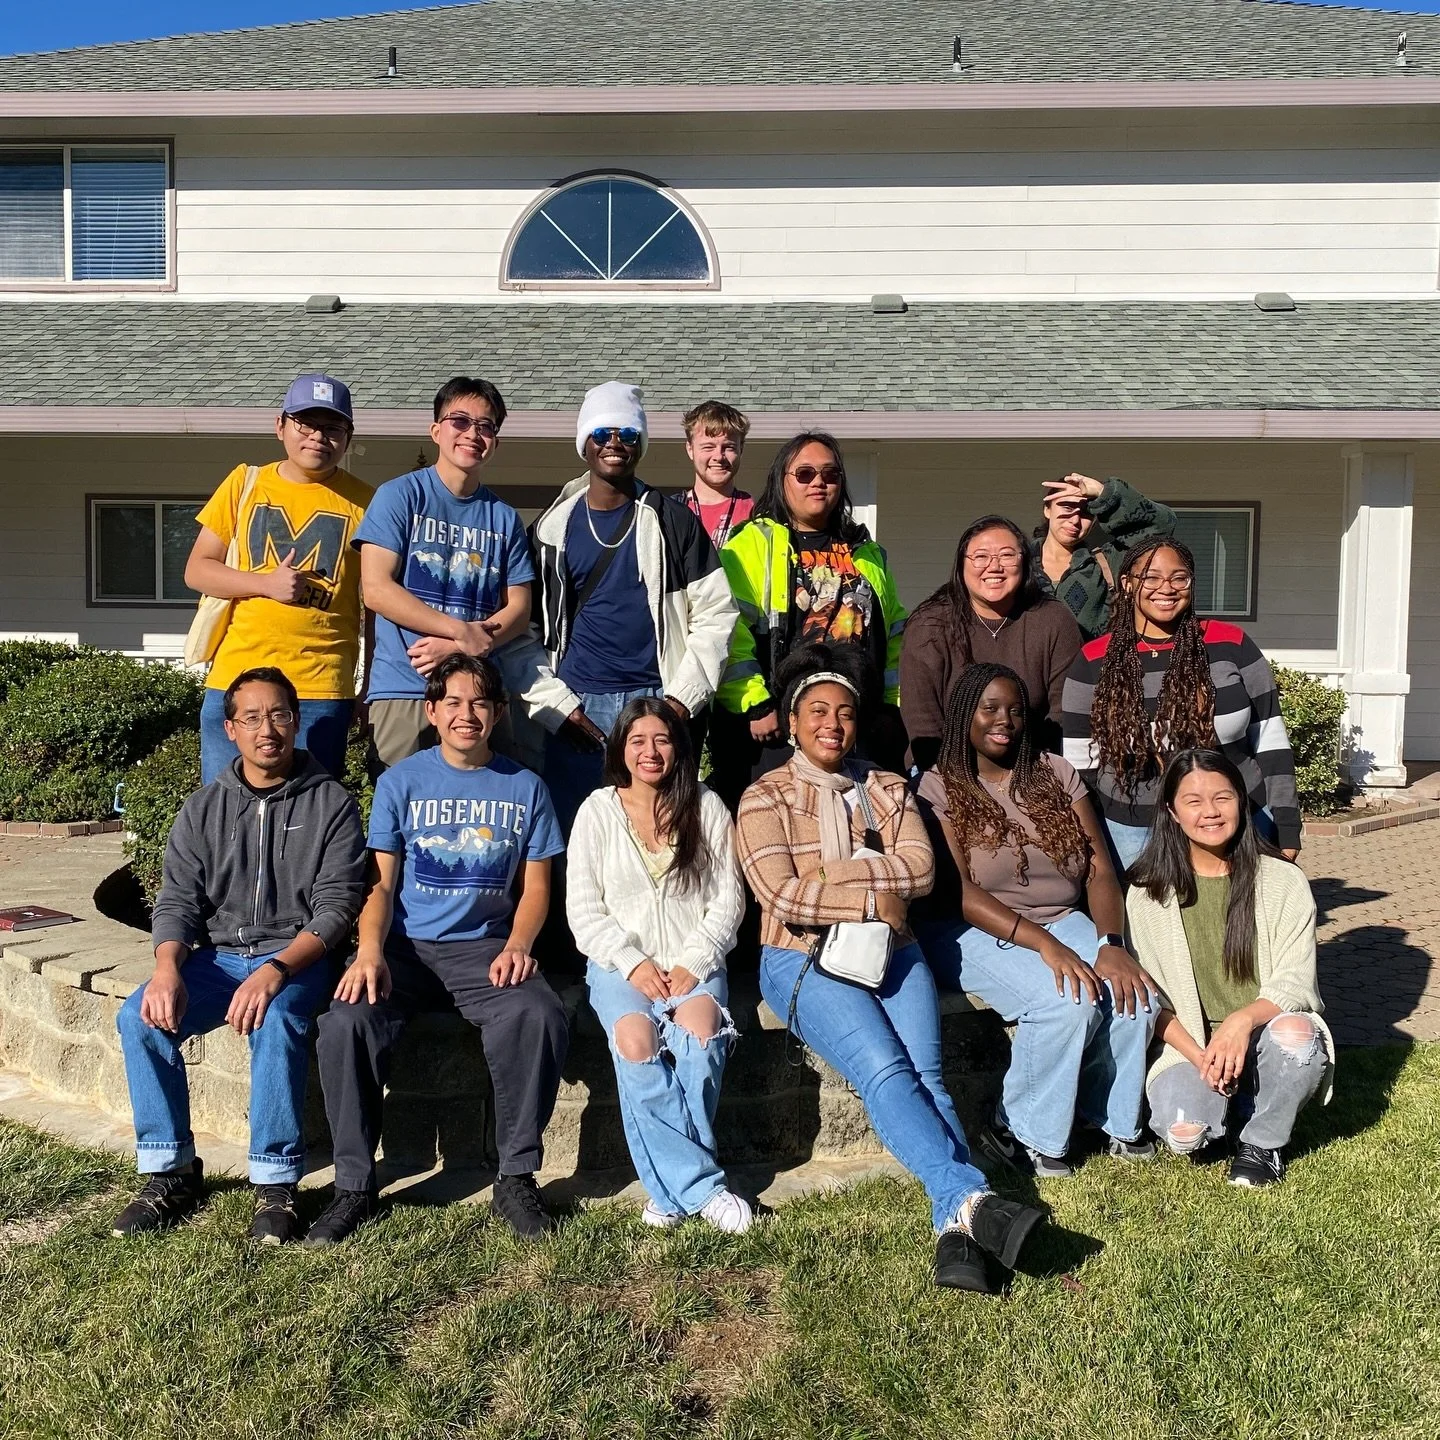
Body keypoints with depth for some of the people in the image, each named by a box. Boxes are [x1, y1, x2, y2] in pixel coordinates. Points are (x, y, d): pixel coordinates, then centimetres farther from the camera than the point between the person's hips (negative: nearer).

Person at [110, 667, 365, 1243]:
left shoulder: (331, 803, -1)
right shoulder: (203, 808, 11)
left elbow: (337, 904, -9)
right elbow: (177, 900, 4)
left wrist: (275, 971, -25)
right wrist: (167, 968, -18)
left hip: (297, 957, -4)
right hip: (217, 955, 4)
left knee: (276, 1021, -35)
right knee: (139, 1018, -22)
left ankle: (276, 1184, -21)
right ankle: (171, 1171, -6)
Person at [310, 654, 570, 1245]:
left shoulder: (525, 787, 8)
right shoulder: (400, 781, 6)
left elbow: (535, 887, 9)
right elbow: (380, 882, 3)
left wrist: (517, 944, -12)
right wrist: (370, 951, -16)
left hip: (486, 949, 0)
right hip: (408, 947, 0)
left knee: (541, 1017, -30)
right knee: (344, 1023, -28)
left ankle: (517, 1178, -12)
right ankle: (354, 1185, -9)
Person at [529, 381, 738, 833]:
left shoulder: (674, 522, 6)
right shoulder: (553, 527, 10)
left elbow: (715, 614, 2)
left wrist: (682, 698, -7)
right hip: (575, 709, 1)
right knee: (572, 837, 2)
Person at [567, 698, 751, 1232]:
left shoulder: (707, 808, 8)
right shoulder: (597, 812, 6)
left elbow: (728, 899, 4)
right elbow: (583, 910, 2)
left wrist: (693, 963, -10)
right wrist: (633, 963, -12)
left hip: (694, 963, 0)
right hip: (620, 963, 0)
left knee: (699, 1026, -32)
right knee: (636, 1040, -31)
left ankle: (673, 1188, -20)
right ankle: (703, 1186, -24)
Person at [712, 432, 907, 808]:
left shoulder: (867, 553, 20)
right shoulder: (752, 544, 2)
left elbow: (895, 633, 21)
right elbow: (730, 631, -9)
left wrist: (894, 706, 11)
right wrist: (755, 704, -16)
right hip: (777, 724, -5)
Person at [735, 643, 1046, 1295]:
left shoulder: (888, 789, 15)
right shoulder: (765, 797, 5)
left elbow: (920, 868, -2)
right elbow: (781, 892, -11)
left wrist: (828, 874, -9)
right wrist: (873, 896, -10)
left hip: (890, 953, 3)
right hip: (805, 960, -3)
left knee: (926, 1073, -21)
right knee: (885, 1070, -26)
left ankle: (956, 1228, -30)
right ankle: (971, 1198, -34)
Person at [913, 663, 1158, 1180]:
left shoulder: (1055, 774, 9)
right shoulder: (938, 788, -4)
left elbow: (1100, 869, 2)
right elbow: (960, 894, -14)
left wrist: (1111, 943, -16)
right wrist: (1044, 944, -25)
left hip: (1063, 921, 5)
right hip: (978, 933, -4)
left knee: (1136, 997, -22)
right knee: (1066, 1002, -30)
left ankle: (1116, 1119, 3)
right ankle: (1022, 1133, -8)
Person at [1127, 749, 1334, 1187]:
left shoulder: (1284, 882, -2)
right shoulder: (1149, 892, -1)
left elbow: (1295, 982, -8)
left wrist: (1244, 1020, -29)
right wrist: (1200, 1058, -18)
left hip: (1265, 1039, 0)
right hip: (1190, 1046, 0)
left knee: (1296, 1033, -35)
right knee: (1183, 1133, -30)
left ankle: (1262, 1143, -5)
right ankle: (1224, 1102, 10)